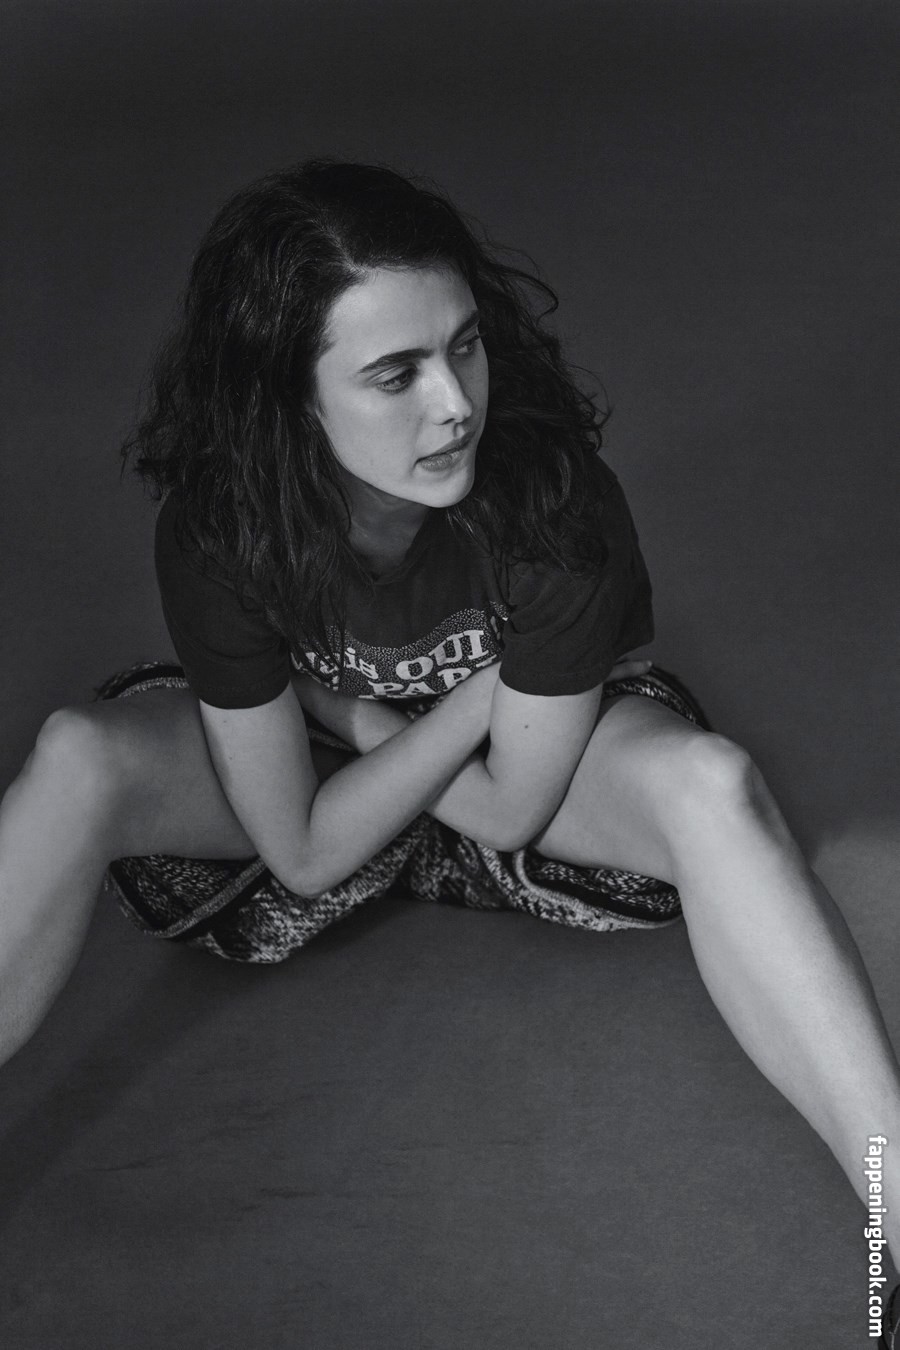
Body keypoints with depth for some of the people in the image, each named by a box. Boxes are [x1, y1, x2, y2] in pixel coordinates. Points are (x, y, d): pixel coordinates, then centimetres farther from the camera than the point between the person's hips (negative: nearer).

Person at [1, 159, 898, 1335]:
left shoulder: (559, 501, -32)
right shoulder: (219, 528, -30)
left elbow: (509, 808, -20)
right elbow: (305, 851, -23)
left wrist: (345, 709, -18)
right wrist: (481, 690, -24)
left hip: (511, 763, 0)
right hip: (312, 777, 1)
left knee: (711, 784, -34)